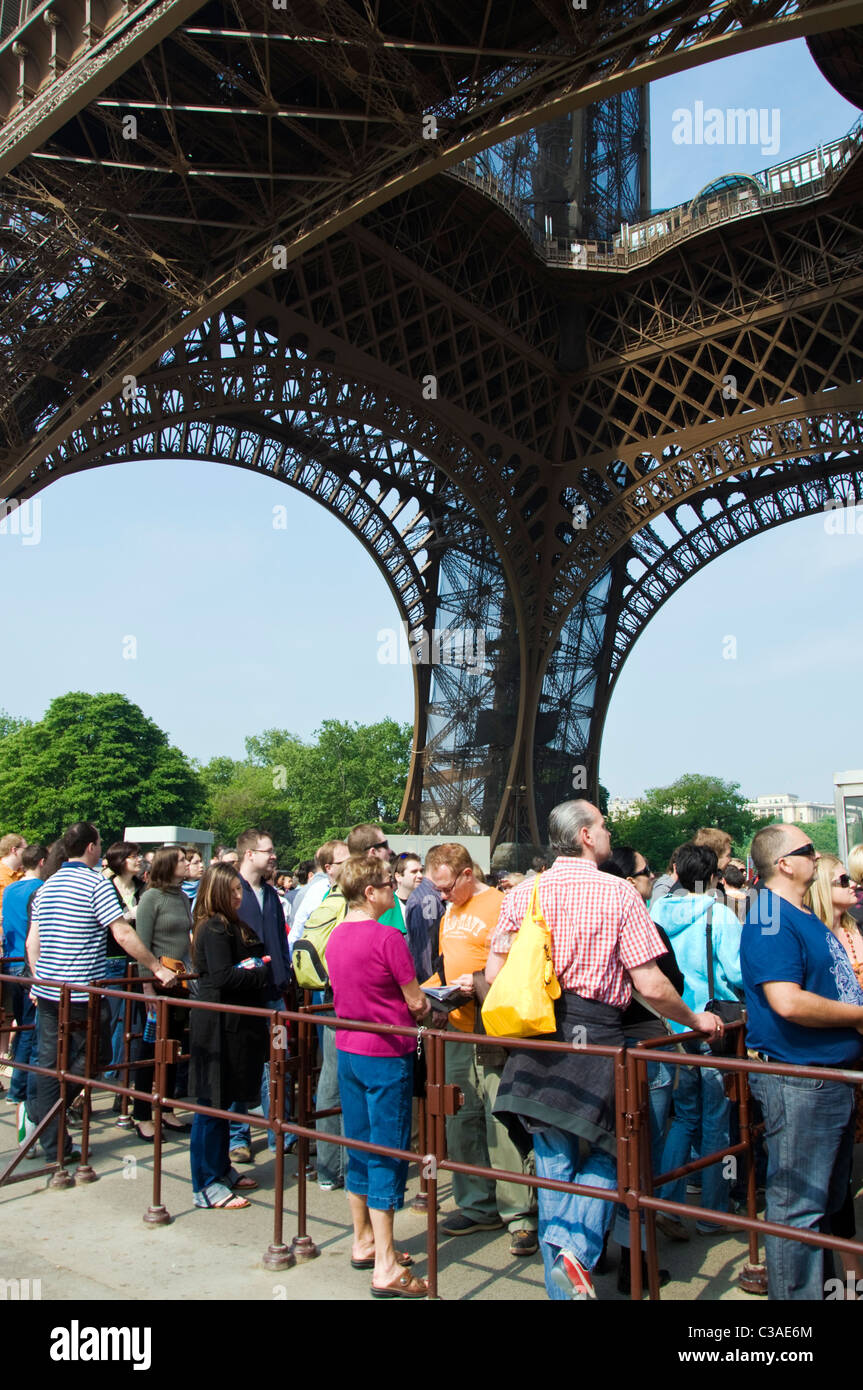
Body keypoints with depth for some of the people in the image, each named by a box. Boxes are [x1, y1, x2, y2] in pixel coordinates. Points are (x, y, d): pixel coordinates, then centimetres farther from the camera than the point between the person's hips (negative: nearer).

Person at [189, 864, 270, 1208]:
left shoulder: (233, 926, 16)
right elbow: (223, 976, -22)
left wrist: (259, 967, -3)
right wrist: (263, 973, -14)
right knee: (212, 1104, -2)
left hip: (234, 1023, 10)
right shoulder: (214, 929, -15)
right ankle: (206, 1185, 5)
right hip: (218, 1024, -10)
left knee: (223, 1101, 18)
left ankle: (221, 1170, 29)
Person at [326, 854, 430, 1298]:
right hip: (386, 1053, -7)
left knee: (359, 1147, 18)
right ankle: (385, 1269, 6)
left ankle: (363, 1242, 31)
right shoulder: (387, 937, -19)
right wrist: (422, 1010, 10)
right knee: (387, 1154, 0)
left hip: (347, 1049, 8)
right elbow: (416, 1002, -12)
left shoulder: (336, 936, 4)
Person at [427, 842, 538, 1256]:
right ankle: (477, 1206, 23)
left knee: (501, 1124, -6)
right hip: (458, 1032, 8)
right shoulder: (449, 915, 16)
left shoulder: (499, 905, -9)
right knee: (461, 1122, 11)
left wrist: (480, 984, -23)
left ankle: (520, 1214, 3)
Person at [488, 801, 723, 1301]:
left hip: (537, 1036, 4)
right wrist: (695, 1020, 7)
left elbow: (494, 973, 5)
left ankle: (561, 1284, 22)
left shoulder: (523, 894, 4)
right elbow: (651, 985, -9)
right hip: (596, 1035, -4)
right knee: (606, 1154, 13)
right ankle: (576, 1249, -8)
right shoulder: (618, 893, -8)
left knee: (554, 1161, 14)